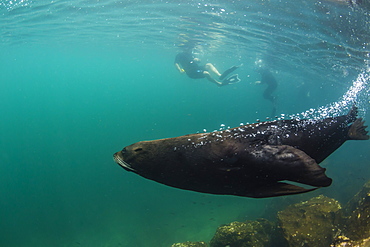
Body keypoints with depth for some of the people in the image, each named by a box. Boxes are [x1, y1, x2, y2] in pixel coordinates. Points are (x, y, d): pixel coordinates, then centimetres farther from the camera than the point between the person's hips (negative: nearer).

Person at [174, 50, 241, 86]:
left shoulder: (190, 54, 21)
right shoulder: (179, 55, 1)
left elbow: (199, 61, 22)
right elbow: (176, 63, -14)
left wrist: (197, 59, -2)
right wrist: (180, 70, -31)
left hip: (197, 68, 8)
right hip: (191, 73, -8)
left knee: (208, 64, -10)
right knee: (206, 73, -30)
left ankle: (220, 75, -28)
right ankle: (220, 83, -25)